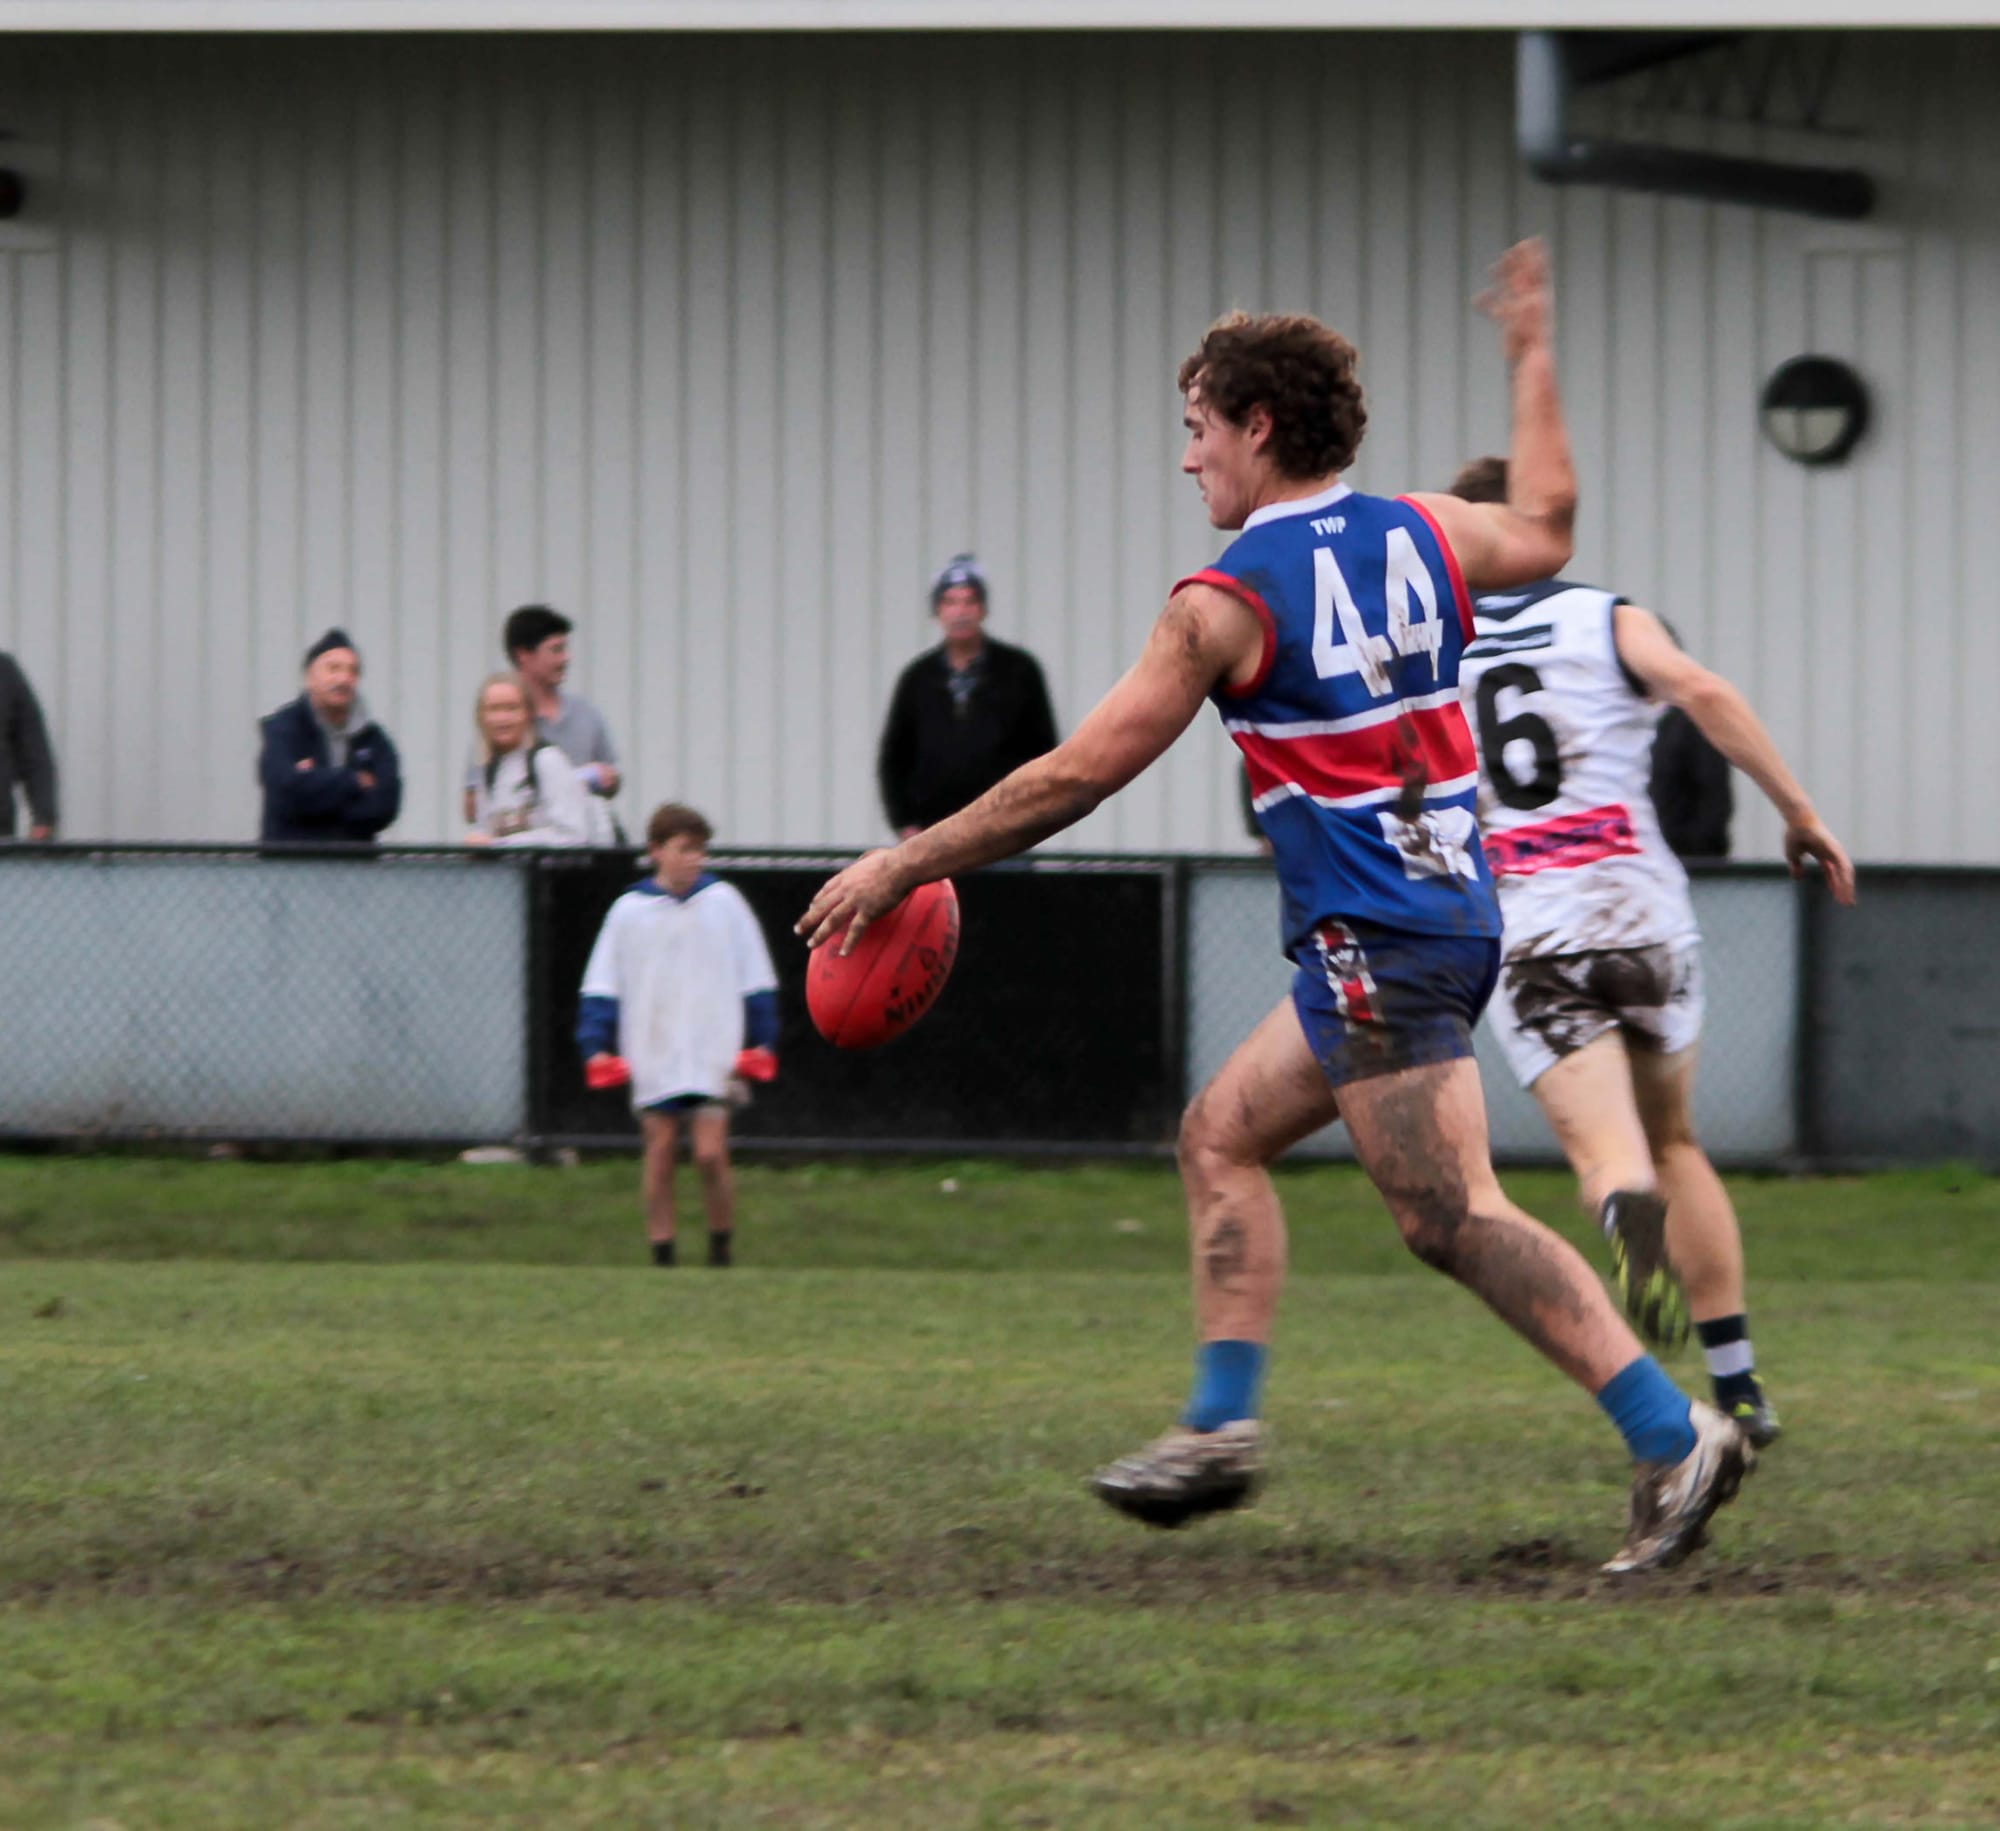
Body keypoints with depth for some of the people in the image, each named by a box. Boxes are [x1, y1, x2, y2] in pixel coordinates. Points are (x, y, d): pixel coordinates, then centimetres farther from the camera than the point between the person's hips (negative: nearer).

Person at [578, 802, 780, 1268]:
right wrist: (597, 1047, -2)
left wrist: (762, 1043, 7)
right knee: (660, 1150, 3)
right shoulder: (630, 910, 1)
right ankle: (661, 1254, 11)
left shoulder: (724, 902, 2)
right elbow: (602, 985, 6)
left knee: (711, 1153, -8)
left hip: (713, 1053, -1)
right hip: (652, 1055, 1)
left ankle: (722, 1248, 9)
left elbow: (756, 980, 9)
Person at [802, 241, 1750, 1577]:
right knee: (1222, 1133, 18)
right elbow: (1544, 532, 33)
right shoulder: (1421, 535, 9)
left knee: (1454, 1216, -13)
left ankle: (1674, 1433, -22)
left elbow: (1080, 774, -8)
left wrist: (905, 867, 0)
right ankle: (1222, 1426, 14)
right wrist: (1533, 355, 44)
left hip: (1374, 940, -9)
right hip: (1451, 907, 9)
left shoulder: (1232, 601, -10)